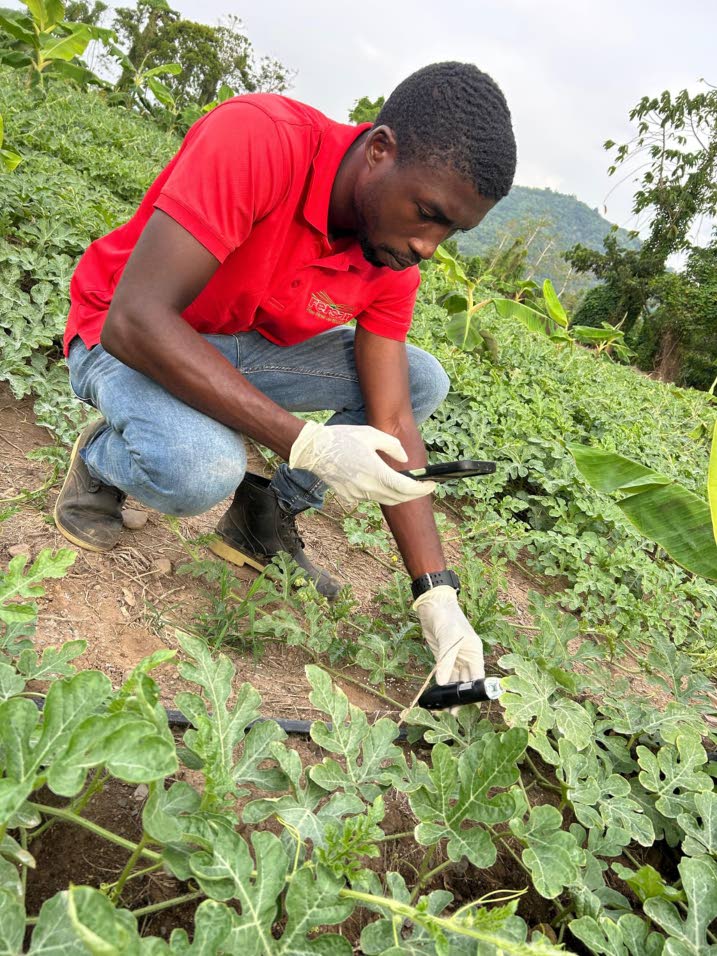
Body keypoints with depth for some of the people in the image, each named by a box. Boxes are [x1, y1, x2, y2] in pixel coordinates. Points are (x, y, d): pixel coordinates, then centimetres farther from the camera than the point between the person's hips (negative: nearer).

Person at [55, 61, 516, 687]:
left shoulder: (394, 261, -12)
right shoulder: (259, 140, -31)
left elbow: (392, 422, -14)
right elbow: (134, 320, -36)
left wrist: (438, 596, -20)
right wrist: (306, 443, -40)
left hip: (246, 348, 6)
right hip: (127, 341, -5)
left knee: (423, 381, -6)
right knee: (203, 467, -38)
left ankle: (265, 518, 2)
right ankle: (103, 458, 0)